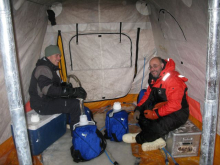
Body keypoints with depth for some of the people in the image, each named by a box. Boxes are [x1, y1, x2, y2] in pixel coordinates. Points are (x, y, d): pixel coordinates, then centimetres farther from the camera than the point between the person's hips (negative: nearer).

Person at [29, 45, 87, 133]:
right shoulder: (42, 69, -19)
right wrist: (72, 91, -32)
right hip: (42, 105, -10)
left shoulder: (50, 68, 16)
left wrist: (65, 85, -1)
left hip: (49, 100, 11)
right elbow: (48, 90, -31)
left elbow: (56, 85, 20)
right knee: (75, 104, -18)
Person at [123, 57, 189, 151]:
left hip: (178, 112, -9)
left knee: (160, 126, -32)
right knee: (141, 114, -3)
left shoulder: (173, 80, -25)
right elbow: (148, 94, 11)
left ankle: (138, 139, -3)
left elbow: (174, 105, -28)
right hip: (162, 107, 9)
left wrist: (155, 113, -25)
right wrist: (138, 109, -2)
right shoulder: (154, 78, 4)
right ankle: (157, 140, -6)